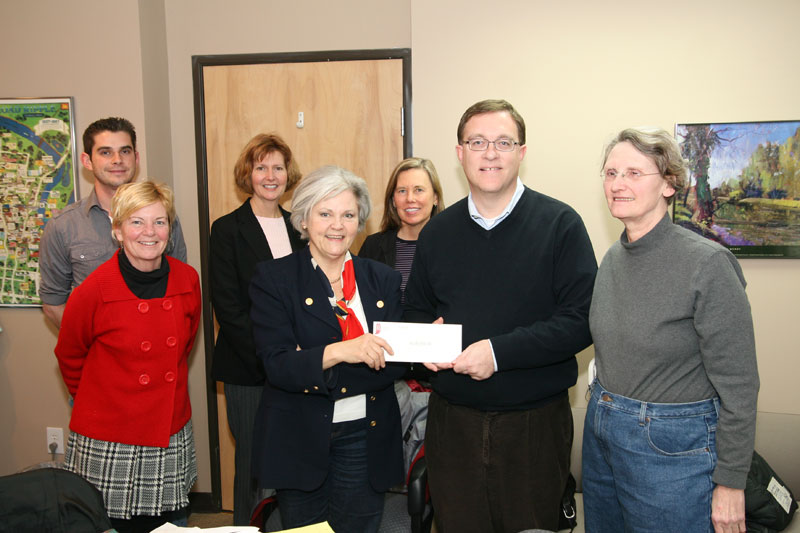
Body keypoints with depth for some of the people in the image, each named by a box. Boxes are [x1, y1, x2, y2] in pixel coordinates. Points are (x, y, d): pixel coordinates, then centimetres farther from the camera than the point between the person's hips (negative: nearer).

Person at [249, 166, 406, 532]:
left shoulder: (383, 280, 4)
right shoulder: (273, 279, -5)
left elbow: (393, 362, -1)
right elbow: (277, 365, -16)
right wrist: (338, 352, -31)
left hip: (365, 440, 2)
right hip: (300, 443, -2)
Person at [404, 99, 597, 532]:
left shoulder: (560, 224, -6)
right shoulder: (437, 231, 7)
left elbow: (582, 320, -12)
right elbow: (416, 309, 17)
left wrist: (499, 351, -20)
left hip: (535, 422, -3)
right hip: (452, 421, 3)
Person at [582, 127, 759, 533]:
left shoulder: (707, 263, -17)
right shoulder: (612, 258, 4)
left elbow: (737, 385, -15)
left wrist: (730, 483, -12)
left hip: (671, 448, -6)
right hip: (601, 433, 7)